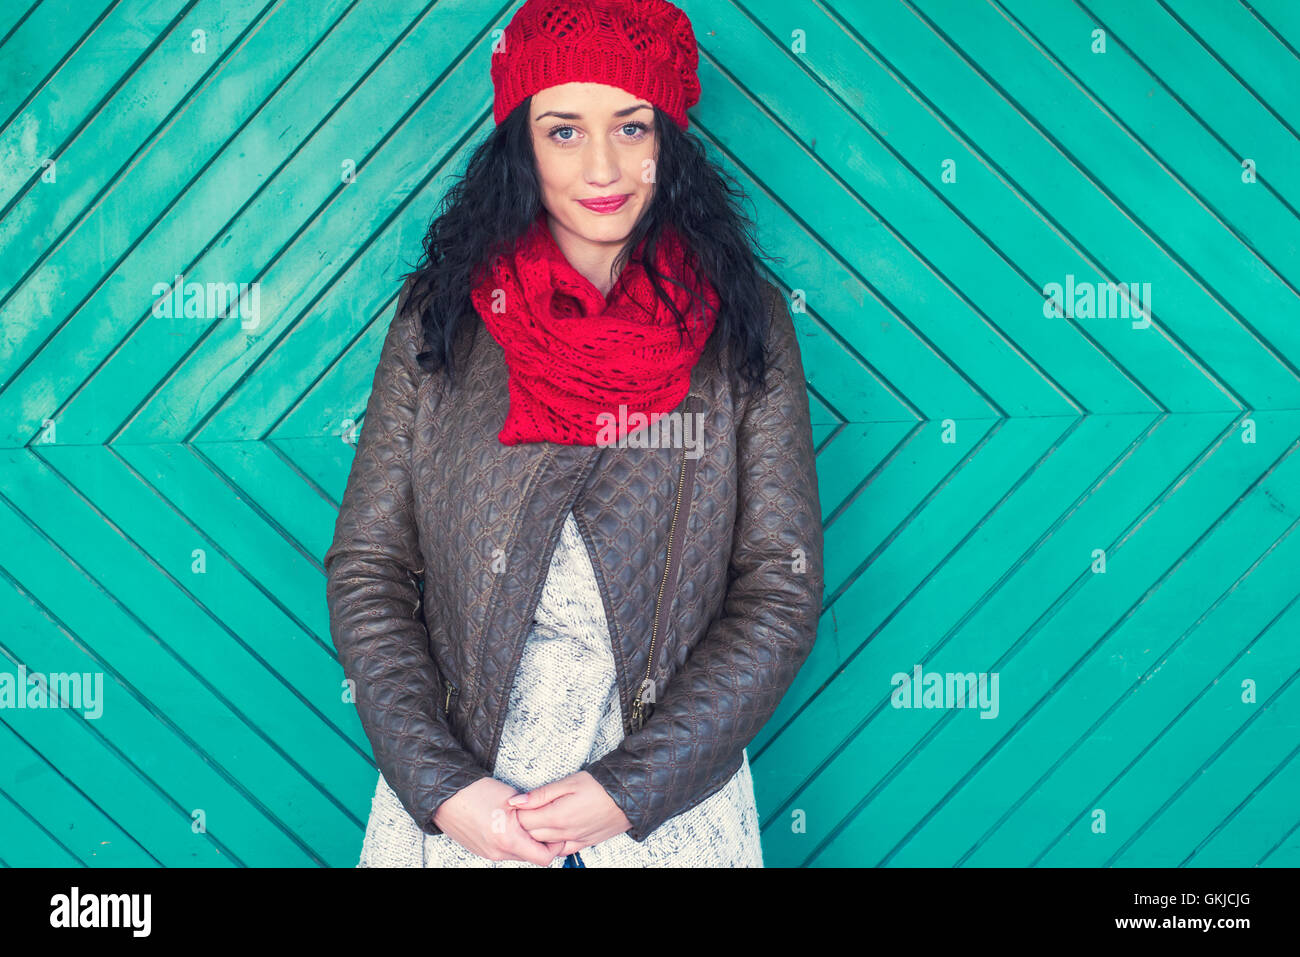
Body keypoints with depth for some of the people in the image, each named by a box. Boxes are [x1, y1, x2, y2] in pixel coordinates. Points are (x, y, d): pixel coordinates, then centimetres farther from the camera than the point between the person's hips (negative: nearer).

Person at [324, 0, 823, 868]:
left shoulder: (745, 327, -3)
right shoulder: (441, 318, -1)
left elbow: (783, 593, -6)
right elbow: (366, 569, -1)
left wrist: (630, 789, -13)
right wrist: (441, 786, -12)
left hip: (668, 810, 0)